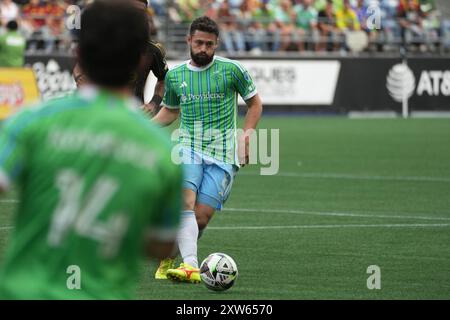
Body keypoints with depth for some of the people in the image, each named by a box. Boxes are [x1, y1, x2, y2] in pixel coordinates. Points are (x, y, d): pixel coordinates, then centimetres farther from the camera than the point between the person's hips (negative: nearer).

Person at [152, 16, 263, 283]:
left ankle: (171, 258, 15)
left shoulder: (232, 70, 1)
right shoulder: (175, 76, 10)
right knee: (184, 203, -25)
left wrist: (246, 135, -1)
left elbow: (255, 103, 12)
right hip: (188, 149, 1)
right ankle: (190, 265, -37)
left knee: (202, 216, -8)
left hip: (222, 155, -1)